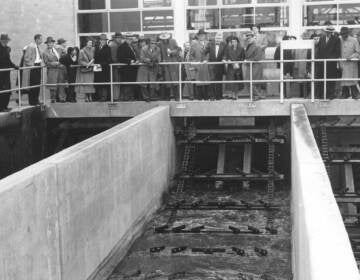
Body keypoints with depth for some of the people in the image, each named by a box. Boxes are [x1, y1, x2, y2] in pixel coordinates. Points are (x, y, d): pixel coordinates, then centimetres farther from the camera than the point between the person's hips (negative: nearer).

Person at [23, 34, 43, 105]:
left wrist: (41, 62, 12)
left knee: (38, 84, 10)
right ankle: (32, 101, 2)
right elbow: (26, 58, -15)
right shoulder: (30, 47, -14)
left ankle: (36, 100, 18)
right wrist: (31, 65, -15)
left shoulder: (38, 47, 13)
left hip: (38, 67, 9)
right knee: (32, 85, -4)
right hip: (32, 67, -9)